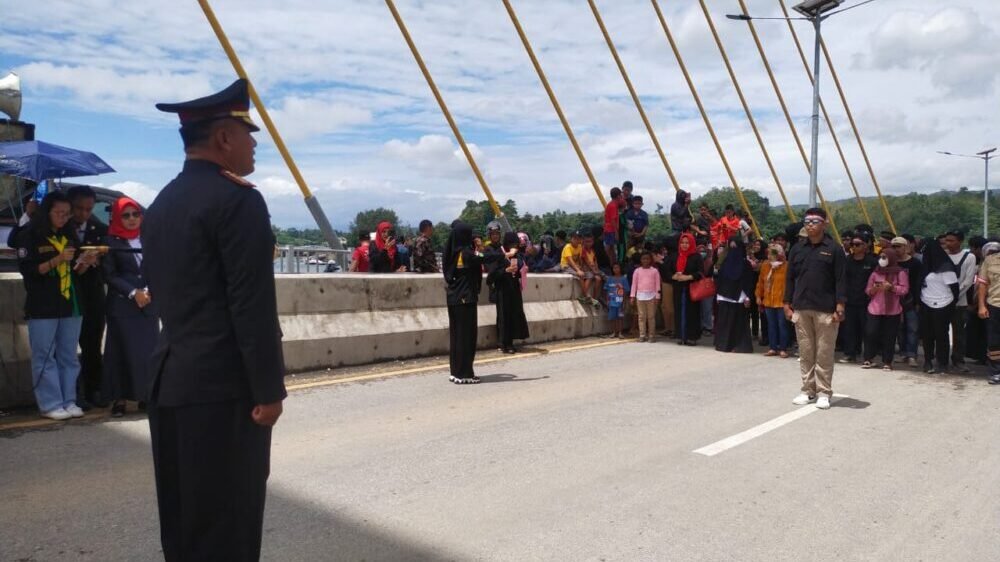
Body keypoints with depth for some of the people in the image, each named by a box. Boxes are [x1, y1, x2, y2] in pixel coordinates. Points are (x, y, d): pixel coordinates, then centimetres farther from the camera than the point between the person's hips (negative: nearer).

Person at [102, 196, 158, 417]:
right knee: (123, 352, -3)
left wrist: (149, 291, -5)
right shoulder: (111, 241, 2)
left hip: (149, 304, 3)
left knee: (148, 351, 1)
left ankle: (145, 395, 10)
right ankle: (119, 399, 3)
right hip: (122, 306, -3)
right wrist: (133, 293, -12)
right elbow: (110, 275, -3)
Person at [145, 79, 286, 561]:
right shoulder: (237, 199, -14)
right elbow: (253, 306, -18)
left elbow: (159, 290, 18)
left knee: (184, 514, 18)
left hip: (170, 377, 9)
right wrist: (268, 388, -14)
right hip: (222, 383, -9)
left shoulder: (160, 204, 14)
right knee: (226, 520, 1)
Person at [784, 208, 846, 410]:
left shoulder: (833, 249, -1)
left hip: (825, 310, -3)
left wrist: (839, 308, -10)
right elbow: (790, 278, 13)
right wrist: (787, 305, 8)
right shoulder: (797, 249, 10)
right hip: (801, 310, 4)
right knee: (805, 352, 8)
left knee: (824, 354, 0)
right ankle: (808, 390, 17)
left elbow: (841, 281, -4)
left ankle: (824, 392, 9)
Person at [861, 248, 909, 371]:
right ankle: (868, 359, 6)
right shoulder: (875, 272, 11)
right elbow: (867, 290, 11)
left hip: (892, 310, -3)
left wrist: (891, 287, -20)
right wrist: (873, 289, -10)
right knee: (870, 333, -4)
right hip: (875, 309, 3)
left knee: (889, 336, 0)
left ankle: (887, 362, 9)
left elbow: (905, 289, -6)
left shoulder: (900, 272, 1)